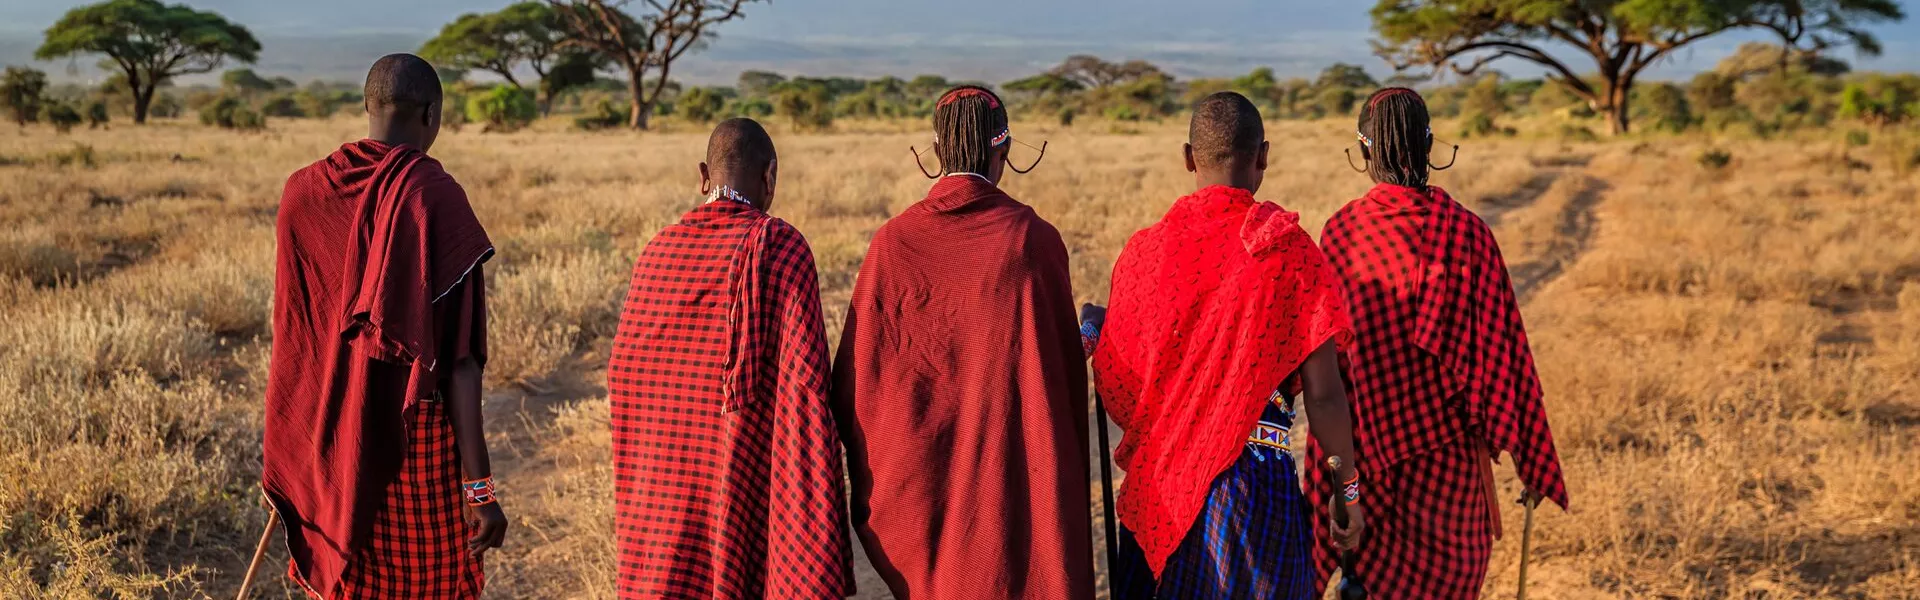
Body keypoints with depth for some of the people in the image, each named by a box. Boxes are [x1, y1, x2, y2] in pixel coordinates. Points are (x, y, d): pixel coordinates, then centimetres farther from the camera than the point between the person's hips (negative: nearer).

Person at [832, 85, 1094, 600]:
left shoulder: (894, 241, -5)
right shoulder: (1033, 239, -9)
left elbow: (858, 372, -2)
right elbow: (1066, 373, -4)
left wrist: (869, 479, 9)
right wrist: (1067, 477, 10)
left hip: (917, 476, 2)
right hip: (1011, 476, -2)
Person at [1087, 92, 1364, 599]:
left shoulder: (1144, 248, 0)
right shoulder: (1289, 251, -9)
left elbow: (1111, 385, 4)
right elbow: (1323, 393, -10)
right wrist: (1348, 487, 3)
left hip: (1155, 478, 3)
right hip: (1255, 480, -3)